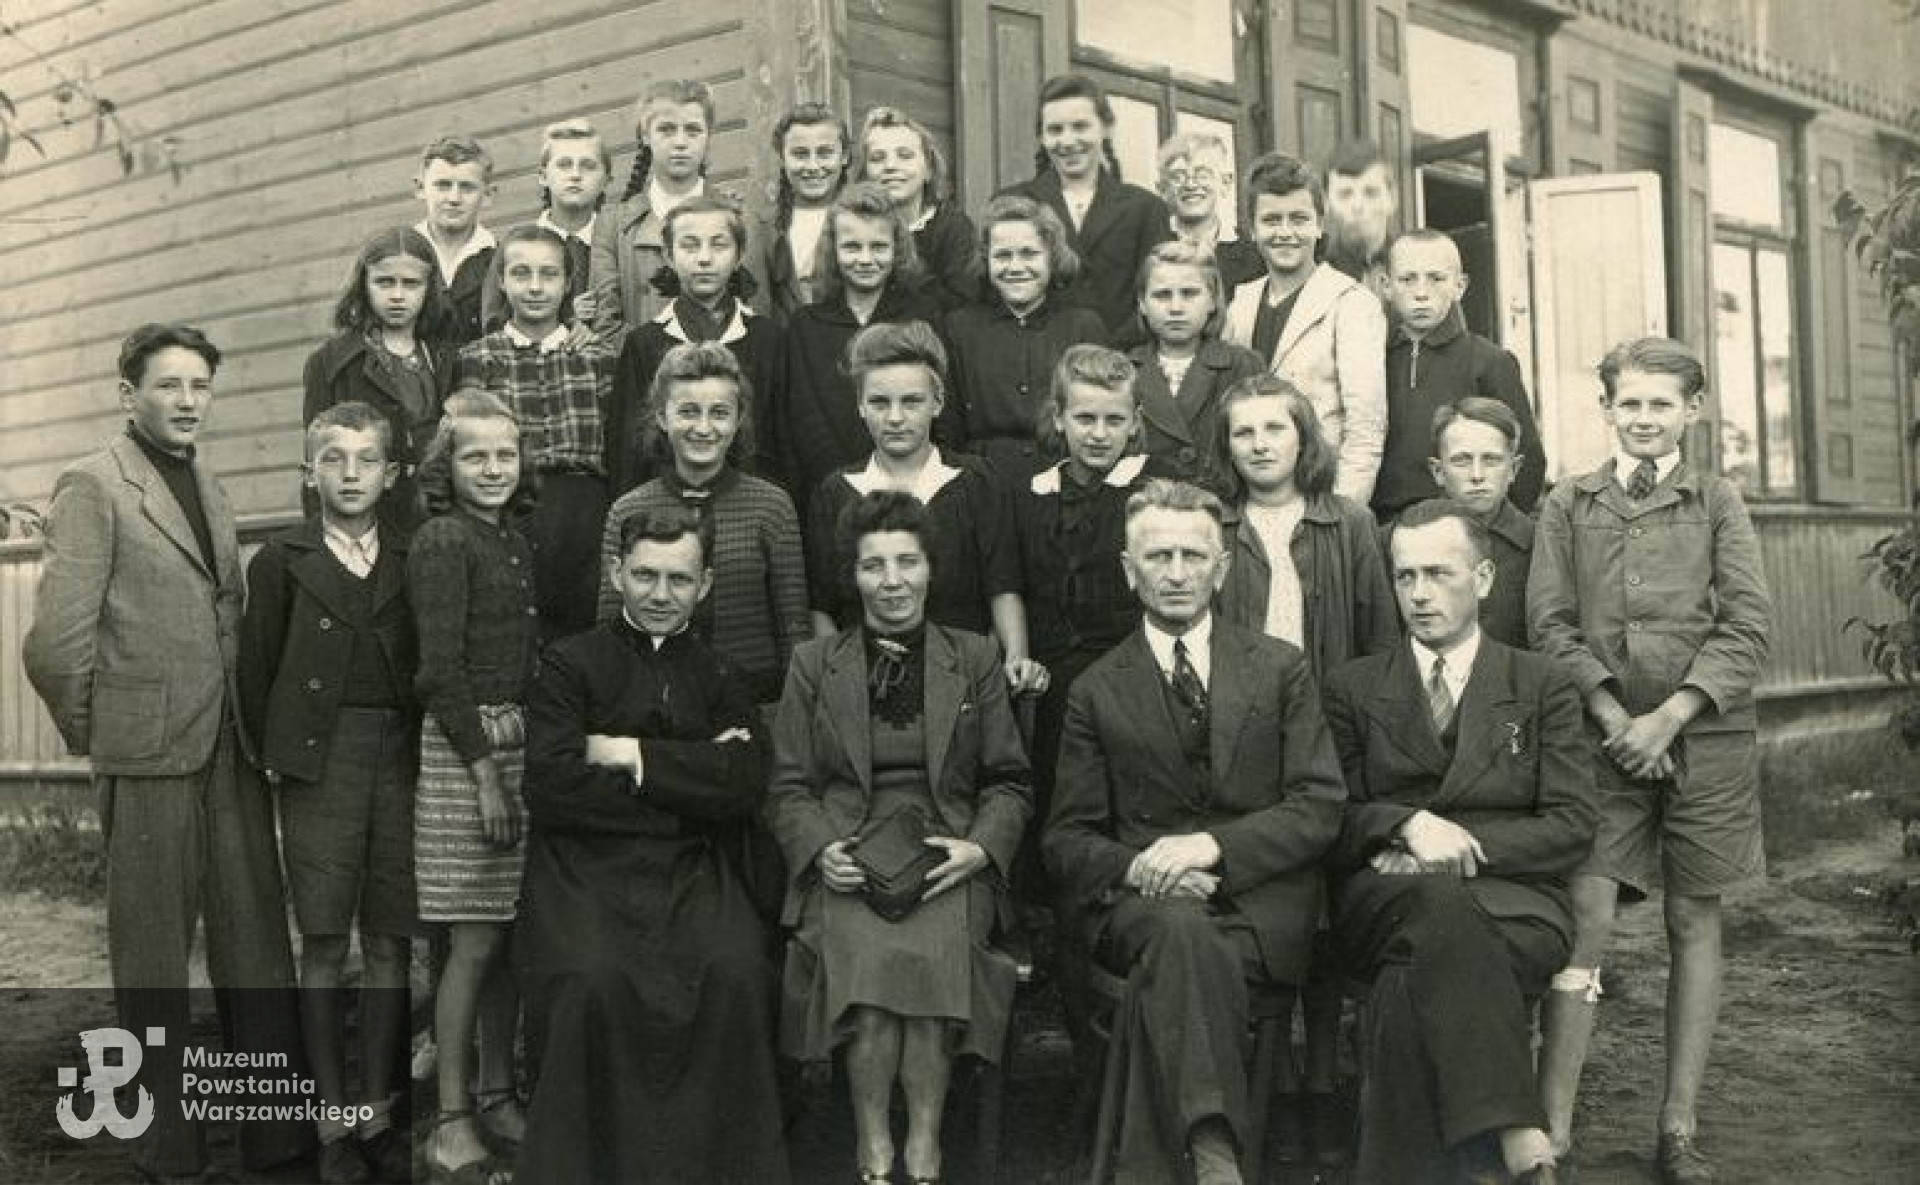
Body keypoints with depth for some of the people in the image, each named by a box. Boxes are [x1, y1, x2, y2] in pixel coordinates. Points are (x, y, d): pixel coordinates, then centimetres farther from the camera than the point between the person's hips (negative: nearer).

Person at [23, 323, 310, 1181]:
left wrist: (253, 722, 9)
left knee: (258, 942, 9)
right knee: (153, 958, 6)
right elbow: (55, 642, -12)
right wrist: (93, 734, -3)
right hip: (150, 757, -6)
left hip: (231, 754, 6)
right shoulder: (93, 486, -7)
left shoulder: (208, 485, 14)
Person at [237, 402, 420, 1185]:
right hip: (318, 767, -2)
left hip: (399, 761, 2)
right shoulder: (281, 563, 4)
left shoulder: (412, 563, 9)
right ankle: (333, 1122, 9)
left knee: (389, 943, 5)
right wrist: (274, 757, 2)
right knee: (324, 944, 1)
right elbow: (256, 670, 6)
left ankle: (379, 1113, 15)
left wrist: (423, 750, 2)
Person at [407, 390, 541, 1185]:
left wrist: (525, 760, 11)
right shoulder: (443, 541, -7)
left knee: (510, 935, 10)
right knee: (474, 941, -5)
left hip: (521, 746, 7)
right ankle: (452, 1120, 3)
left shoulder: (516, 543, 15)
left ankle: (497, 1092, 22)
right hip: (462, 747, -7)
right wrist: (486, 770, -16)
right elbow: (442, 669, -13)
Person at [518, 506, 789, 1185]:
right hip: (585, 870, -2)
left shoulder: (721, 679, 15)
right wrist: (692, 778, -5)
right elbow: (551, 786, -9)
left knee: (737, 974, -25)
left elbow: (747, 788, -2)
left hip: (691, 873, 2)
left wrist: (632, 755, -7)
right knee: (593, 981, -30)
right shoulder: (569, 664, 7)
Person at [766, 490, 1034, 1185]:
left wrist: (979, 847, -7)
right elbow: (787, 788, 11)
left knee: (931, 948, -32)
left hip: (947, 857, 0)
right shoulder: (814, 665, 14)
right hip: (845, 859, 0)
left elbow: (1009, 783, 12)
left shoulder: (975, 660, 14)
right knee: (865, 951, -31)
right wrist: (820, 848, -9)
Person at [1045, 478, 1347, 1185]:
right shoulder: (1096, 692, 14)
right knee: (1180, 932, -37)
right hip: (1141, 905, 0)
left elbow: (1319, 808, 4)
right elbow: (1066, 839, 11)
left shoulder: (1279, 669, 14)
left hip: (1263, 900, 0)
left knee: (1166, 981, -35)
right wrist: (1137, 867, -13)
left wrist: (1211, 846, -13)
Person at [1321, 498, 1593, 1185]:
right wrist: (1410, 825, -12)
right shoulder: (1352, 689, 19)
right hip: (1382, 903, 0)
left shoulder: (1543, 687, 15)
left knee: (1413, 983, -35)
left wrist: (1462, 841, -9)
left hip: (1515, 903, 0)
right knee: (1441, 902, -38)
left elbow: (1573, 827, 5)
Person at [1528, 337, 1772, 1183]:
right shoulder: (1566, 507, 9)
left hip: (1706, 740, 0)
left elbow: (1747, 629, -1)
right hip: (1605, 742, 0)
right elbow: (1550, 624, 2)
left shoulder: (1718, 503, 7)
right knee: (1586, 917, -8)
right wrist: (1611, 714, -11)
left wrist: (1667, 717, -12)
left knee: (1693, 922, 5)